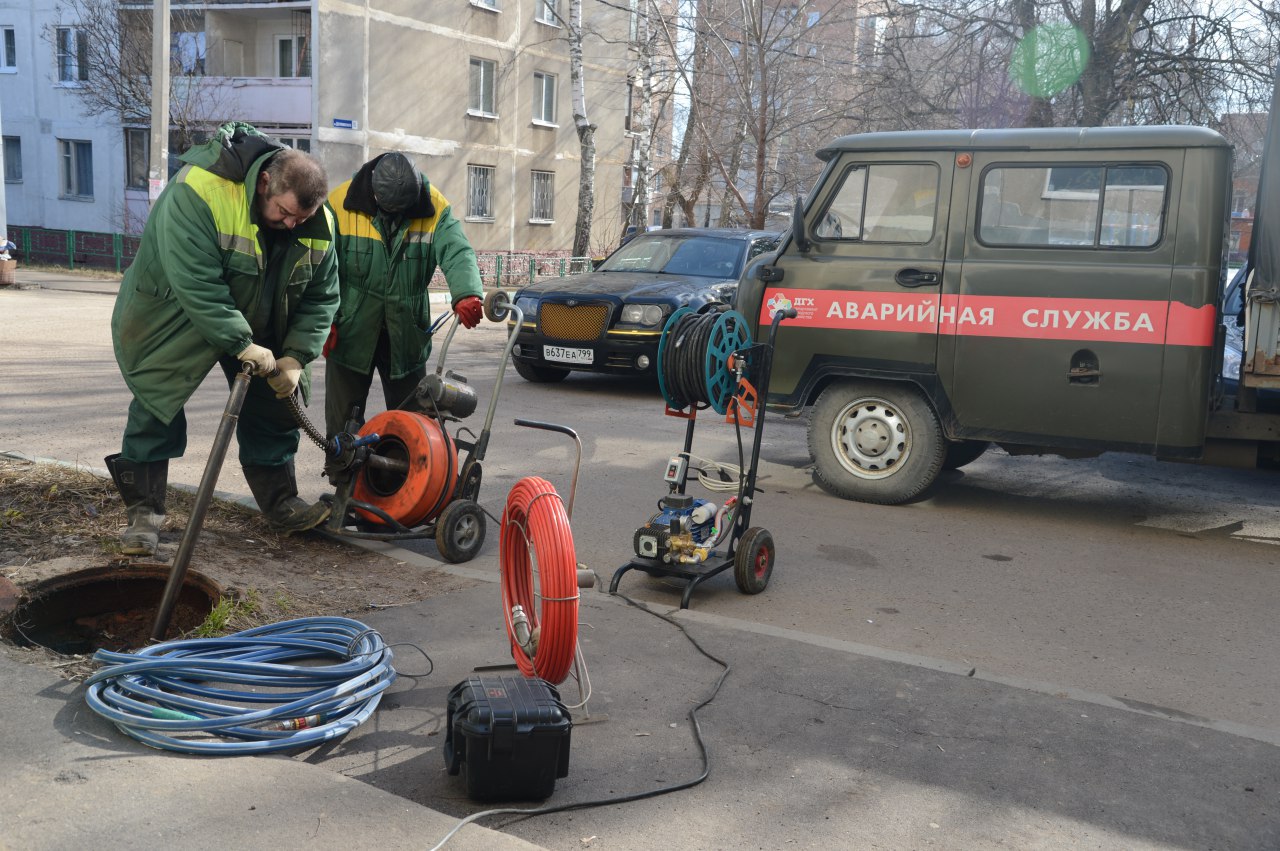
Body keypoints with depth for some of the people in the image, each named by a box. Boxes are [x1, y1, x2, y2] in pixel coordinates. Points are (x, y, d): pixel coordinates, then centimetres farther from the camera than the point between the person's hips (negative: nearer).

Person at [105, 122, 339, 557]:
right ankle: (144, 510, 6)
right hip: (172, 315, -5)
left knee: (271, 408, 6)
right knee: (156, 407, -4)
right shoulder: (199, 191, -34)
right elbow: (195, 284, -37)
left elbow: (321, 297, -7)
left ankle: (280, 502, 19)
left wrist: (296, 357, -18)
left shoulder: (318, 226, -15)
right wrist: (242, 344, -37)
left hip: (260, 328, 5)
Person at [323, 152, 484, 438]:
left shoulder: (434, 208, -7)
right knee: (343, 424, 8)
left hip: (407, 335, 1)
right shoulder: (341, 203, -9)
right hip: (351, 331, -1)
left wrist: (466, 295, -42)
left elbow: (456, 252, -22)